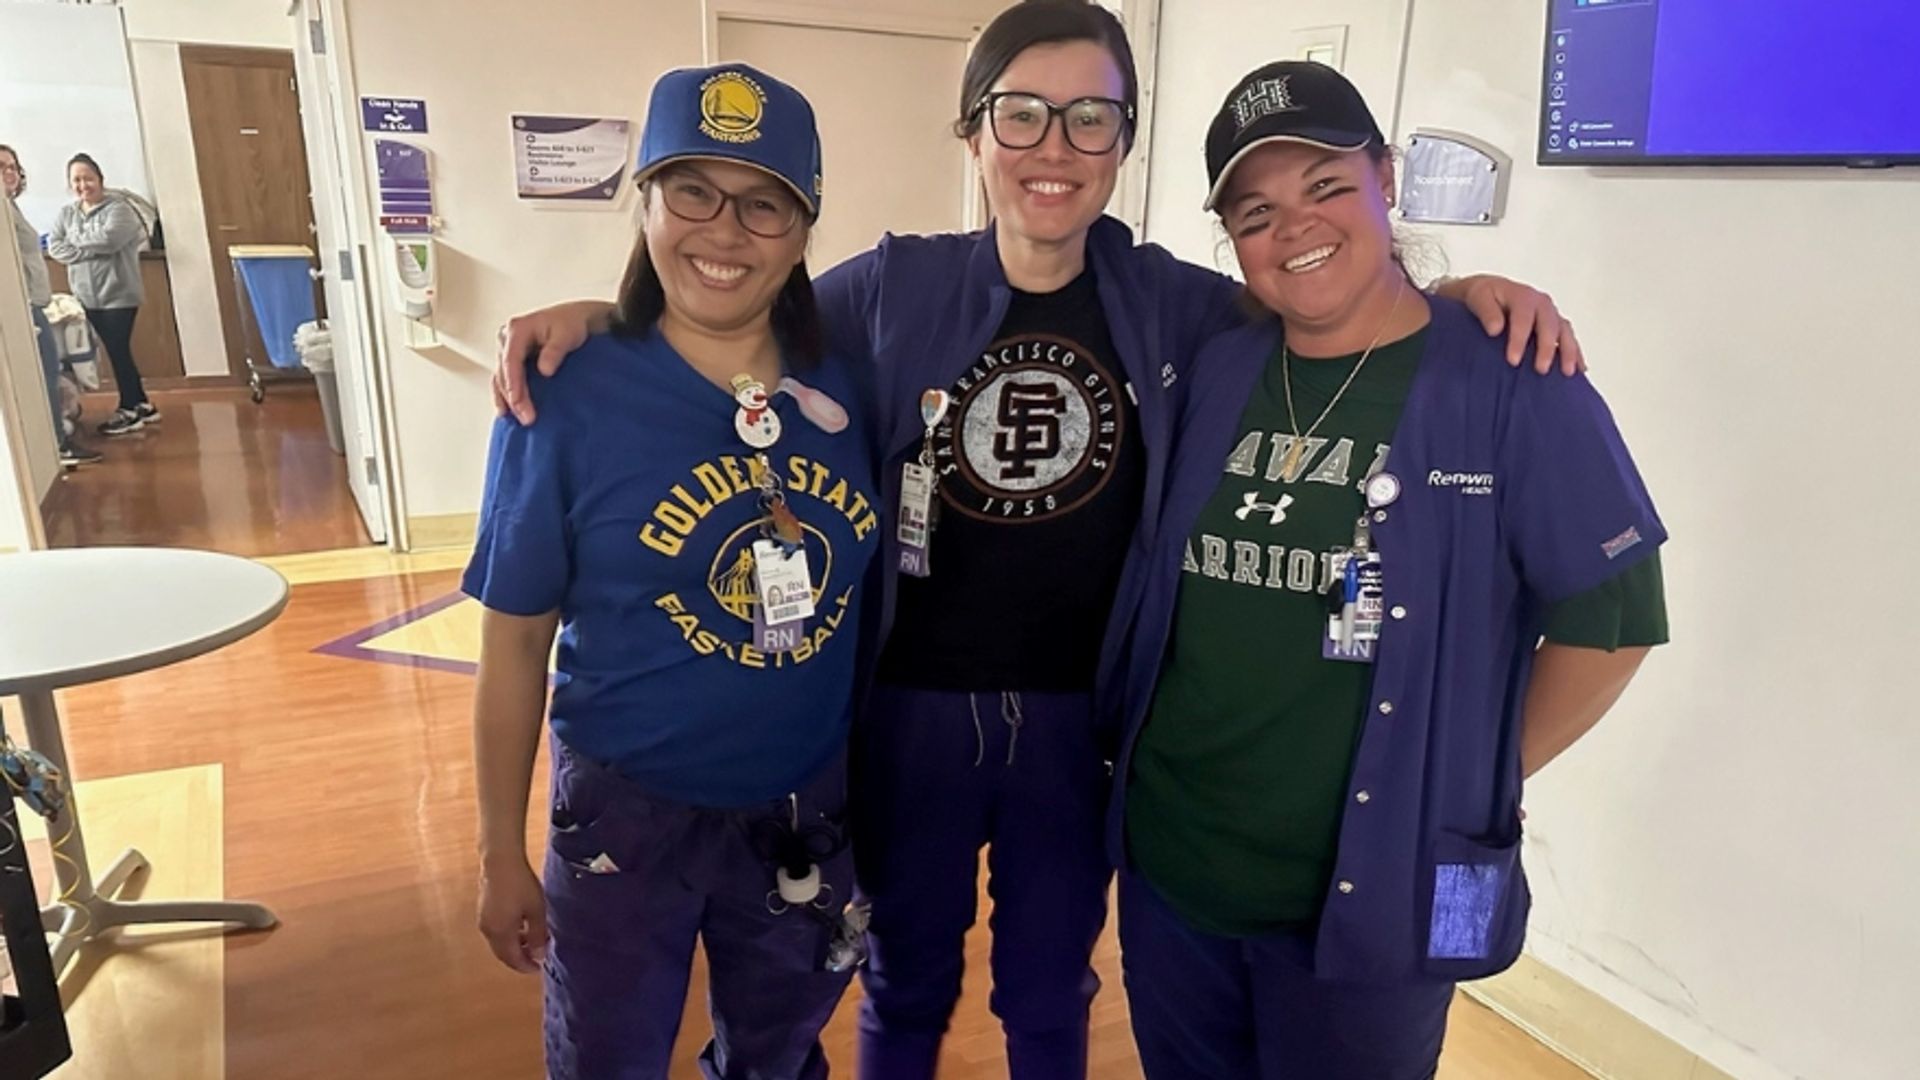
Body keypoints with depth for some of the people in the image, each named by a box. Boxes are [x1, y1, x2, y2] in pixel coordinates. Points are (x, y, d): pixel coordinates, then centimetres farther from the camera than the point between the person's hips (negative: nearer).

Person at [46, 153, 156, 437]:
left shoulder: (118, 208, -9)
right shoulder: (66, 213, 10)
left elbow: (110, 239, -24)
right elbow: (54, 247, 0)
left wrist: (77, 241, -7)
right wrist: (92, 250, -14)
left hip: (119, 294, -6)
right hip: (89, 297, 6)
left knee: (119, 351, -2)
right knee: (116, 352, 10)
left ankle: (129, 410, 8)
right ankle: (142, 406, 19)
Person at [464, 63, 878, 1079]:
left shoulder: (845, 386, -8)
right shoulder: (569, 399, -17)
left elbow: (878, 590, 4)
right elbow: (514, 646, -9)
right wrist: (502, 853, -4)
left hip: (811, 810, 3)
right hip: (628, 813, -2)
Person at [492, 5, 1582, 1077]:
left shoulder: (1171, 304, -4)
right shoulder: (896, 288, -7)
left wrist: (1458, 292, -10)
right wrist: (589, 315, -11)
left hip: (1080, 713, 1)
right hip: (914, 702, 0)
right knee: (906, 979, 23)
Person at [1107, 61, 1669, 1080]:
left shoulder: (1511, 382, -11)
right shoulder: (1214, 370, 2)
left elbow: (1611, 612, -7)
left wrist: (1475, 784, -5)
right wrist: (1152, 757, 7)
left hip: (1372, 891, -4)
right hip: (1168, 865, 5)